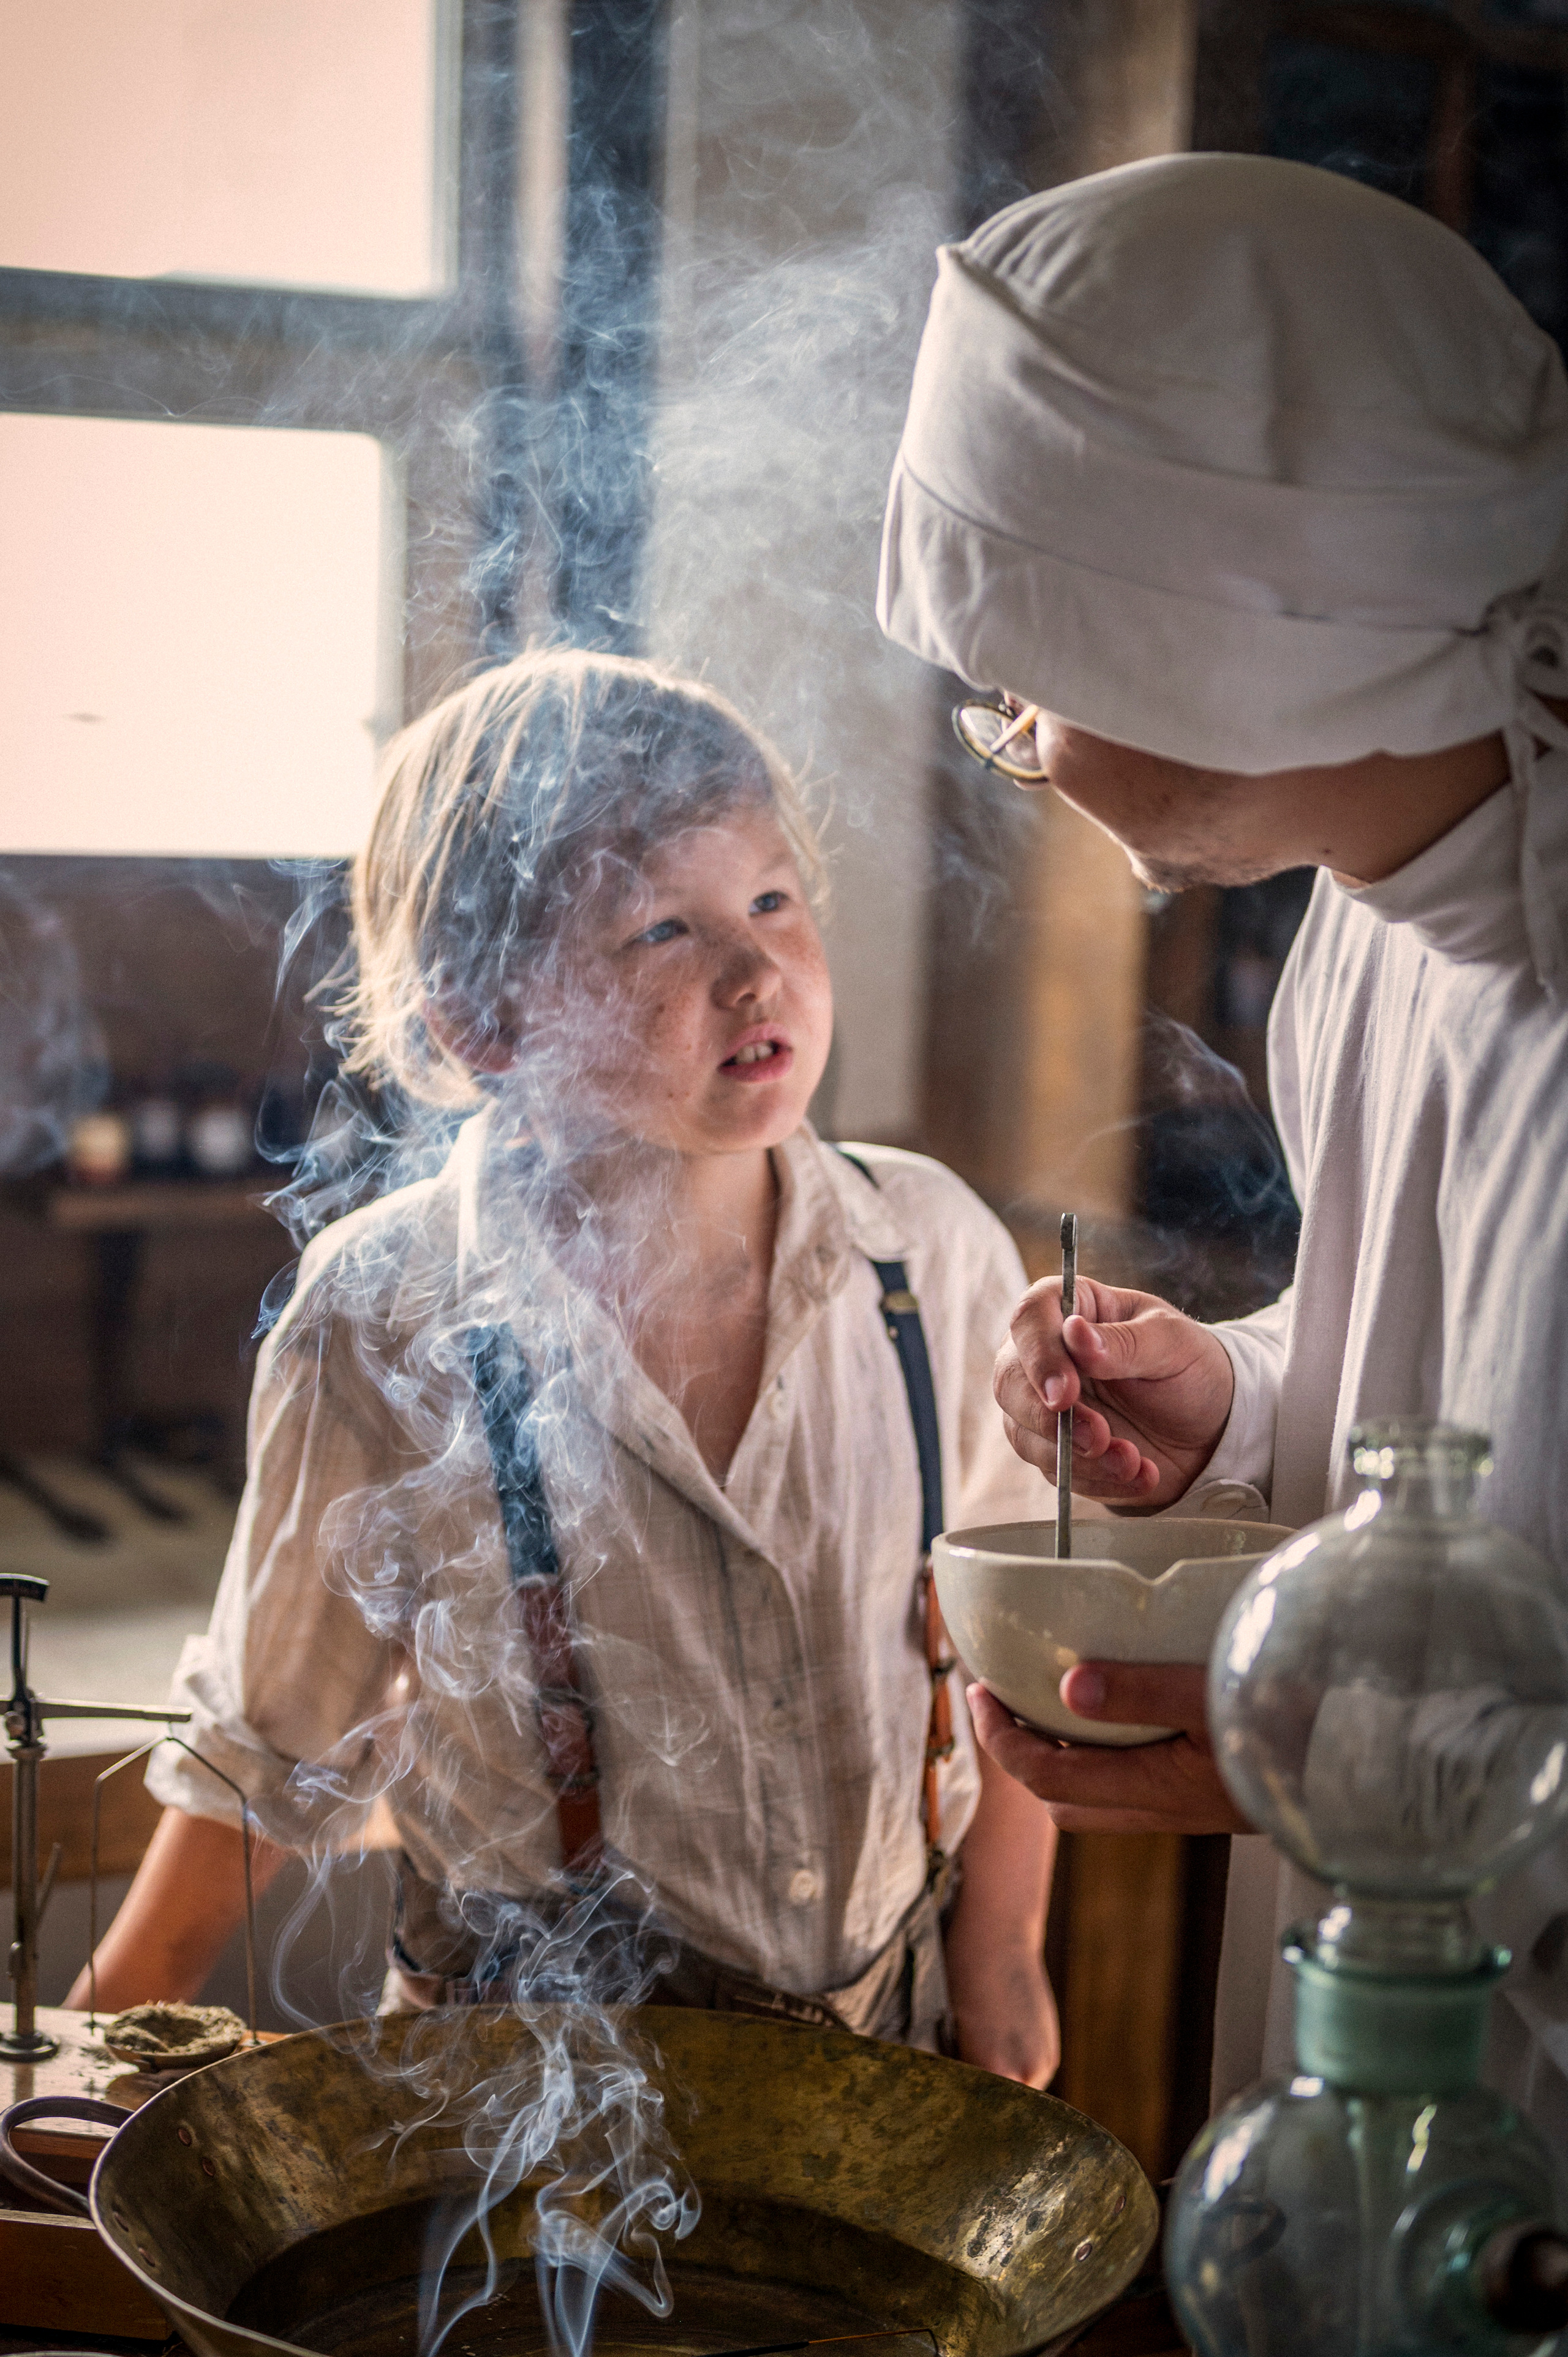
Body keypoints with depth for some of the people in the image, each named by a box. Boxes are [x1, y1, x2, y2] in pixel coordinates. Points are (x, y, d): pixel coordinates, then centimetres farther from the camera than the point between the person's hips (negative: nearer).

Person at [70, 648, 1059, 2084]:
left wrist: (1002, 1945, 6)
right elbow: (272, 1740, -2)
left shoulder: (933, 1254, -9)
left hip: (896, 2035, 1)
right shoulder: (387, 1333, -16)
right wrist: (100, 2052, -1)